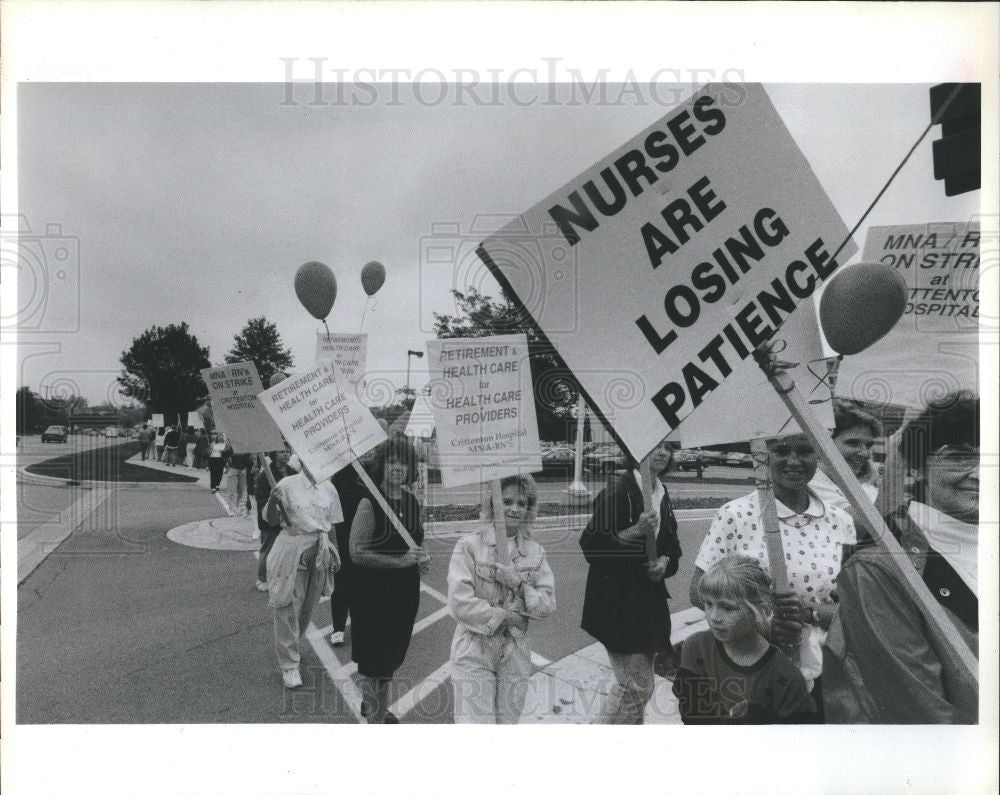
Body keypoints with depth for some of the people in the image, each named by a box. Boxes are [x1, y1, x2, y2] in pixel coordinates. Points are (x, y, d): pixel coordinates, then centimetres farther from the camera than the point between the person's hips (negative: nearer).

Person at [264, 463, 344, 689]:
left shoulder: (328, 488, 2)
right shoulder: (287, 485, -10)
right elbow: (270, 520, -7)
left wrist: (334, 555, 13)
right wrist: (273, 500, -27)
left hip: (319, 553, 4)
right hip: (291, 553, -4)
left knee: (307, 608, 16)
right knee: (288, 609, -2)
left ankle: (292, 647, 39)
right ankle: (289, 666, 9)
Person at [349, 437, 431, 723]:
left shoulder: (412, 502, 3)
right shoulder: (369, 503, -17)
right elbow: (357, 552, -20)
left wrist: (422, 559, -4)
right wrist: (402, 560, -24)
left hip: (405, 591, 7)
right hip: (374, 592, -7)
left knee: (393, 655, 21)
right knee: (375, 657, 2)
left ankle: (373, 705, 43)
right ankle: (375, 717, 18)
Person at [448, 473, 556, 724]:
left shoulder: (535, 552, 6)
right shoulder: (470, 545, -7)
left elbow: (548, 605, 1)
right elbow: (460, 604, -13)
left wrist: (518, 584, -14)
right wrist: (505, 617, -9)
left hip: (515, 654, 4)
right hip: (474, 652, -4)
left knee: (506, 721, 12)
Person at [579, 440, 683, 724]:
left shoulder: (662, 495, 11)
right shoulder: (618, 490, -13)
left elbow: (672, 546, 21)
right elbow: (590, 545, -16)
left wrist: (665, 561, -1)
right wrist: (634, 531, -24)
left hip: (651, 601, 8)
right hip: (618, 601, -8)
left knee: (630, 685, 15)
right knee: (638, 686, -6)